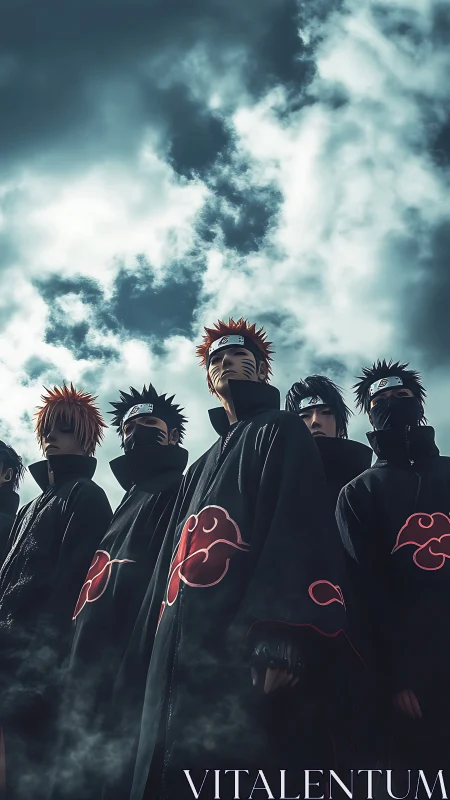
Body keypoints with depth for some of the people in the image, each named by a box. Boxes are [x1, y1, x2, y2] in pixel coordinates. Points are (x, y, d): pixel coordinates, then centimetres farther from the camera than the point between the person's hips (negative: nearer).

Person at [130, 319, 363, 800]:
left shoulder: (281, 433, 7)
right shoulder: (202, 467, 31)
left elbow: (301, 531, -10)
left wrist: (283, 640, -24)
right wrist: (154, 650, 16)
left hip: (242, 658, -8)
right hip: (179, 661, 8)